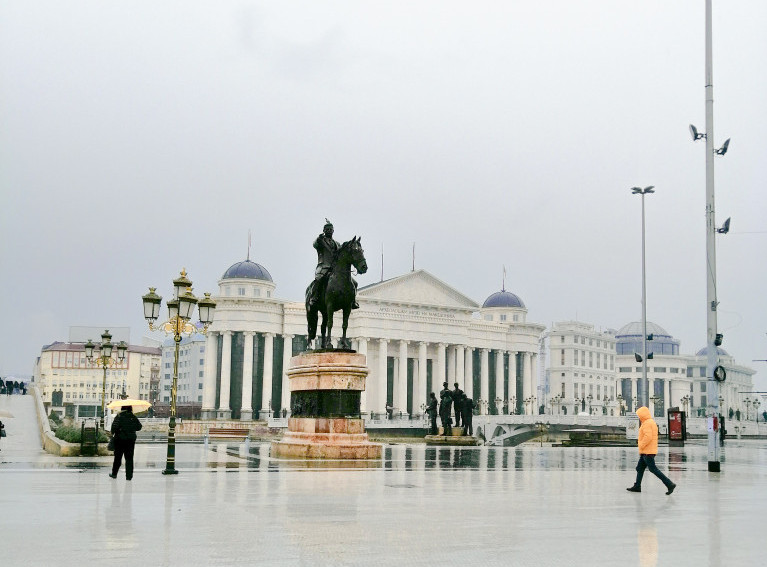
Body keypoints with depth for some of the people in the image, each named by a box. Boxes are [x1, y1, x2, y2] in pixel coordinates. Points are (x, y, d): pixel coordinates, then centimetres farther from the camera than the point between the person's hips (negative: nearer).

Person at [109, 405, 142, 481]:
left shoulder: (119, 416, -9)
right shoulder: (133, 417, 0)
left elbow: (114, 426, -17)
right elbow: (139, 426, 6)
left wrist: (113, 432, 0)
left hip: (120, 438, -2)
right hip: (131, 439, 2)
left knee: (117, 457, 11)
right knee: (129, 458, 5)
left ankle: (114, 474, 19)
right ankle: (129, 475, 1)